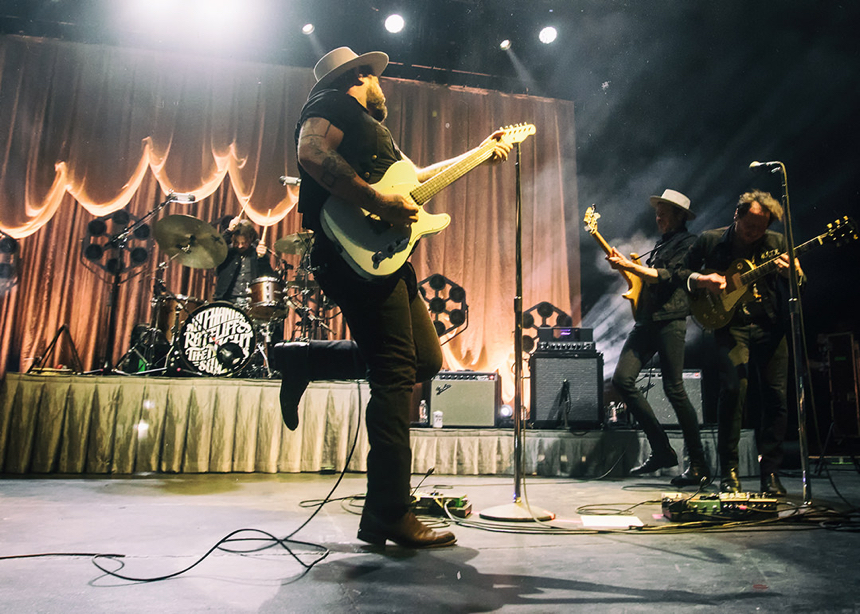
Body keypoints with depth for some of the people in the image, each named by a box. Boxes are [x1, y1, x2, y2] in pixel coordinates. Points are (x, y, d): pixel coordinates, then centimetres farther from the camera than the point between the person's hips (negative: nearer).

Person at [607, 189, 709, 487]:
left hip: (670, 319, -8)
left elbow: (668, 276, -13)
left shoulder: (688, 242, 2)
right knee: (622, 378, -6)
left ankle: (698, 465, 5)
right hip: (646, 320, 8)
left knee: (673, 388, -8)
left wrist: (629, 266, -17)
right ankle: (661, 450, 3)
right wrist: (626, 266, 14)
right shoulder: (660, 244, 27)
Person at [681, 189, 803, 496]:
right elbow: (683, 272, 12)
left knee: (777, 395, -4)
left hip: (771, 326, 3)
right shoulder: (710, 240, 4)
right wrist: (703, 280, -9)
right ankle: (728, 472, -3)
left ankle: (769, 472, 13)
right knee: (733, 389, -17)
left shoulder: (776, 243, 8)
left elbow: (801, 287, 9)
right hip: (731, 325, -2)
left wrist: (792, 273, -14)